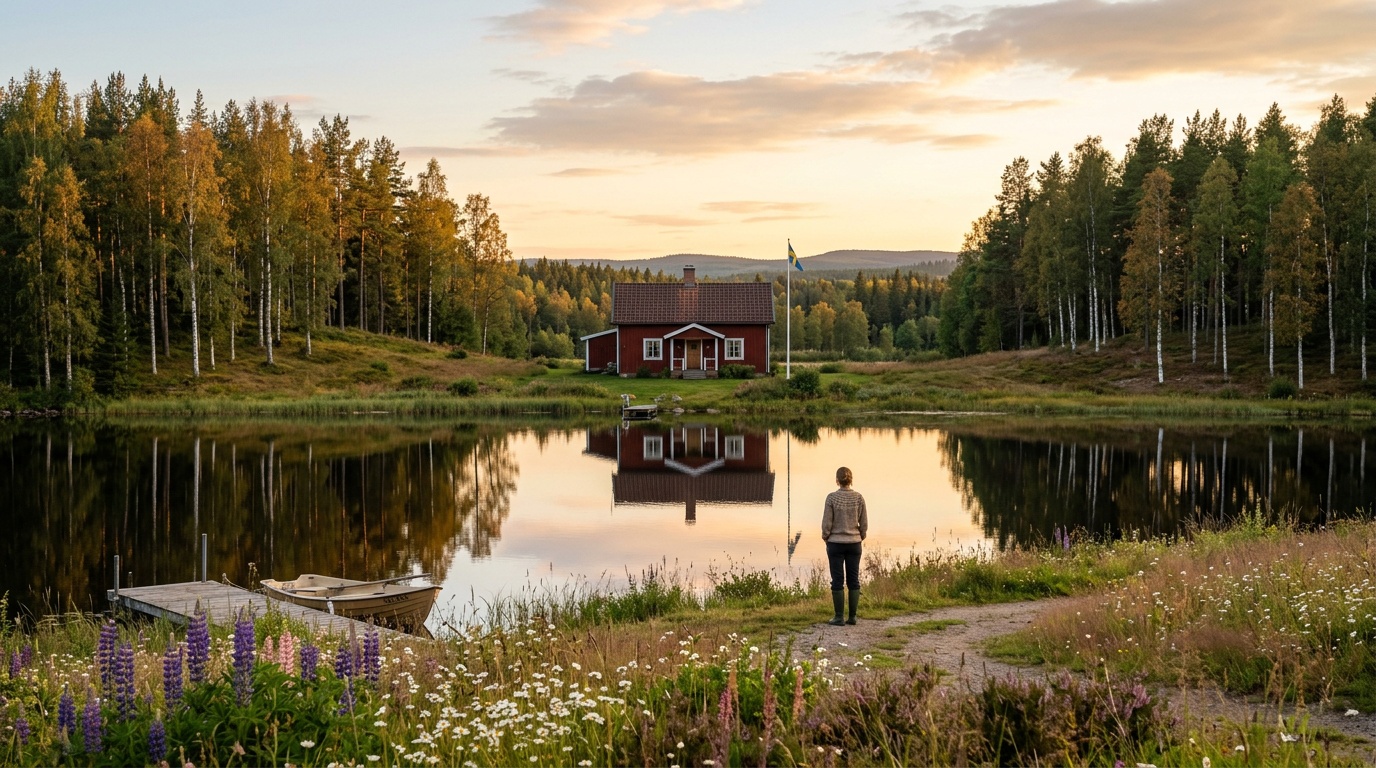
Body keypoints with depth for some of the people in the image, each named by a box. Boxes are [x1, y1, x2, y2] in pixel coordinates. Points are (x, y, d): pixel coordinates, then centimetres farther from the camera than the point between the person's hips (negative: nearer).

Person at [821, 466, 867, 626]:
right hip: (854, 543, 2)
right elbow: (864, 523, 0)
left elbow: (826, 522, -9)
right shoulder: (859, 497, -3)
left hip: (835, 543, -2)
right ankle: (852, 616, 8)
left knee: (837, 581, 2)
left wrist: (825, 538, 8)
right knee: (853, 580, 9)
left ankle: (839, 617, 3)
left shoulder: (832, 497, -11)